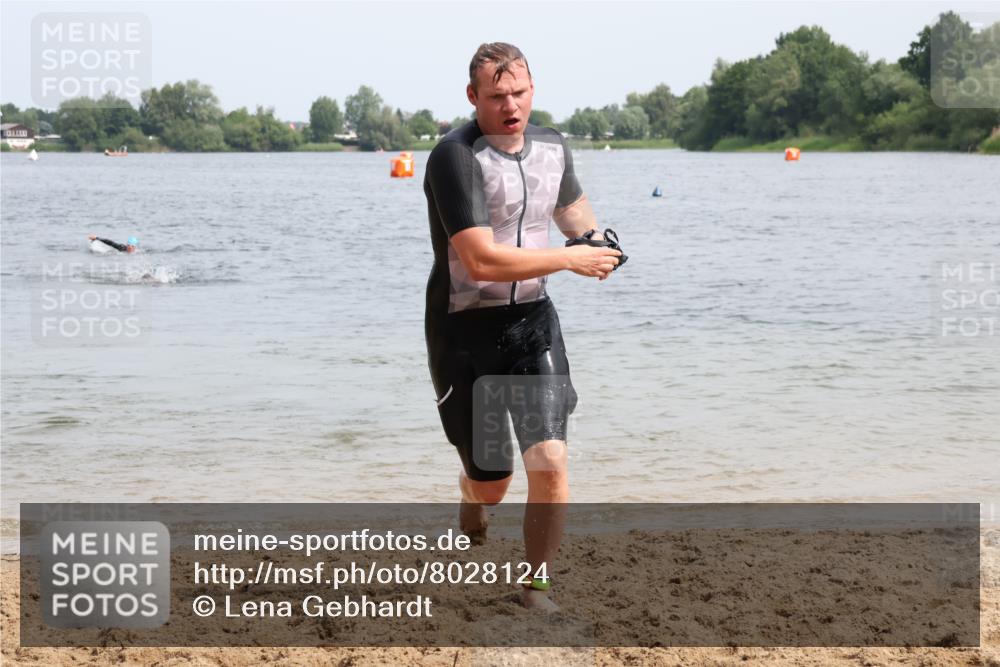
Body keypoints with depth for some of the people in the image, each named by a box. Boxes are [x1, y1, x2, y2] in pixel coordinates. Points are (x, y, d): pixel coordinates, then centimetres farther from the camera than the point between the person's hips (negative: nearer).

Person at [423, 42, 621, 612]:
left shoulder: (552, 147, 4)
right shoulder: (456, 156, -19)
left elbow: (572, 206, 27)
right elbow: (481, 261, -28)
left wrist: (595, 240, 5)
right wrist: (570, 259, -23)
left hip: (532, 320, 4)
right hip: (465, 330, -4)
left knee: (550, 462, -12)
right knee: (492, 482, 7)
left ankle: (537, 589, 6)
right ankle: (473, 501, 46)